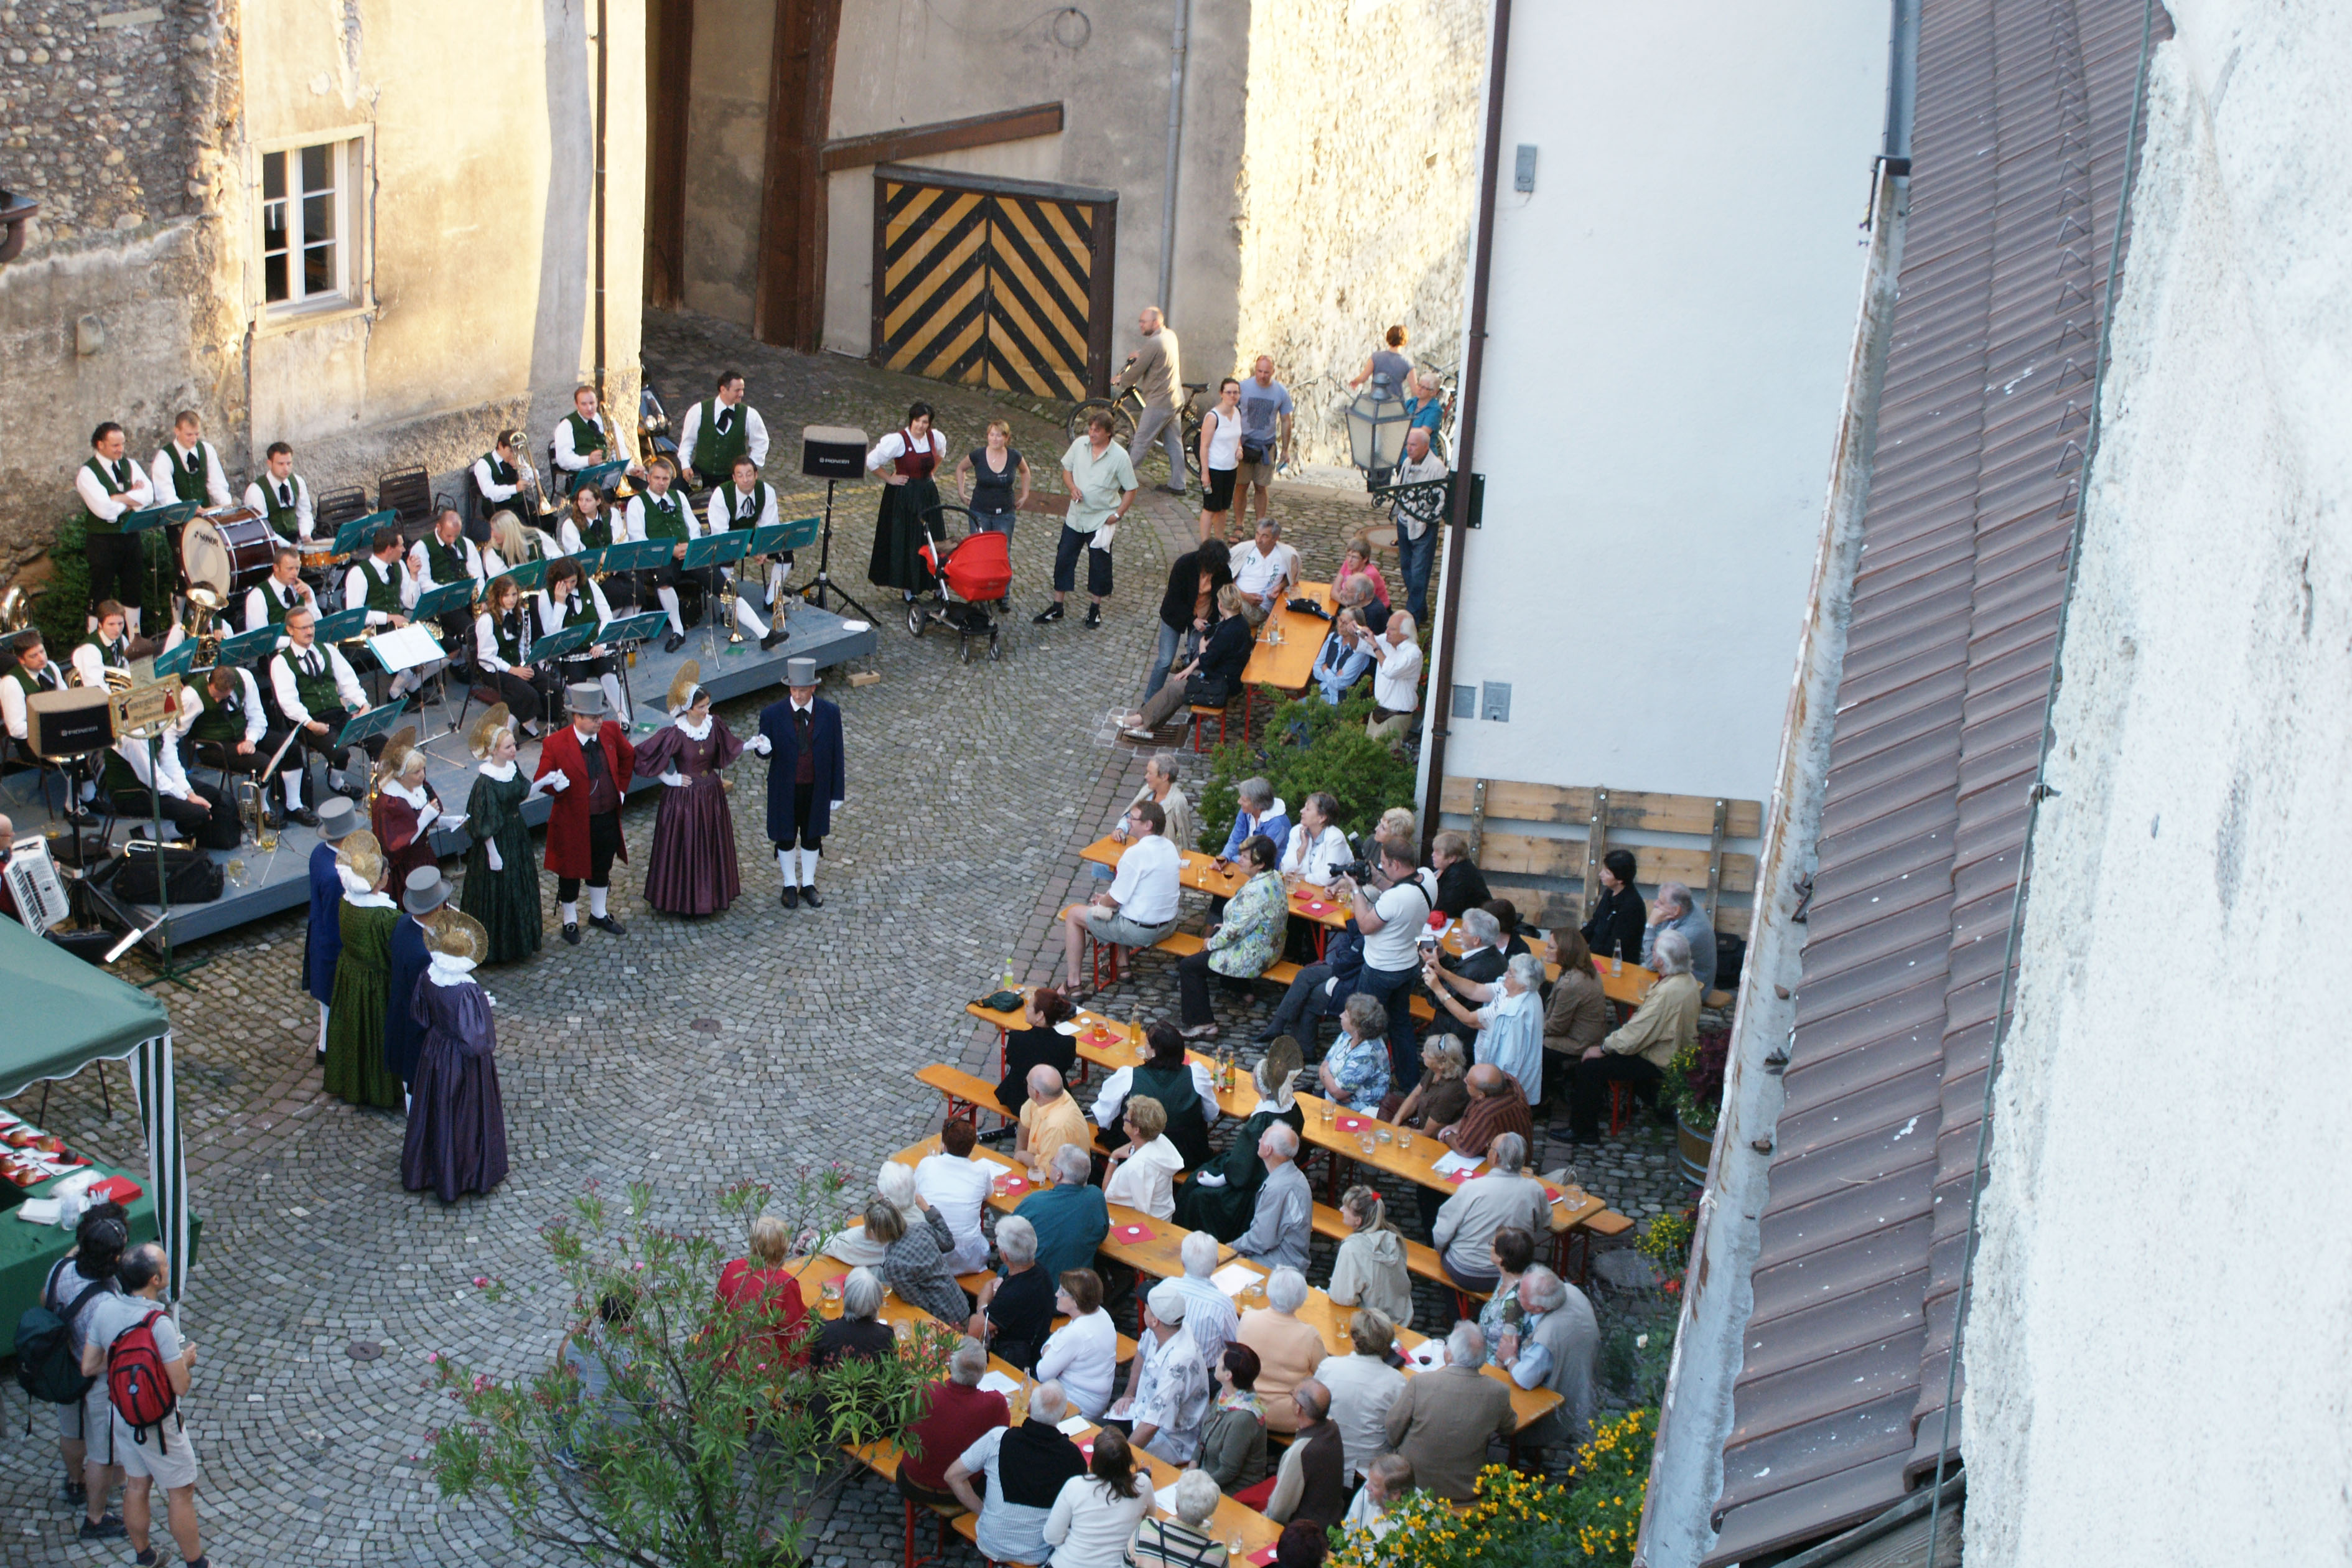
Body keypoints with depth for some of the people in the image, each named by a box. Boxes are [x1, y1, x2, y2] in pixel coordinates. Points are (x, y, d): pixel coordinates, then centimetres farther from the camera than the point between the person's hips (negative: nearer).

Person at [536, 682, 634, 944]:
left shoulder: (611, 731, -7)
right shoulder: (555, 744, -21)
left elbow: (628, 756, 13)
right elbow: (540, 781, -15)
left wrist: (621, 788, 9)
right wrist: (556, 784, -36)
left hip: (608, 817, 5)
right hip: (573, 821, -5)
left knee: (602, 869, 22)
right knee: (571, 873, 12)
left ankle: (599, 914, 43)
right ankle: (570, 922, 32)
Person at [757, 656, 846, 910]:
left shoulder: (830, 713, -9)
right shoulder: (772, 714, -13)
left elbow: (836, 754, -4)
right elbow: (767, 753, -6)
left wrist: (837, 793, -1)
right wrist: (764, 749, -32)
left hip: (817, 789, 1)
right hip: (785, 789, -1)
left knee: (812, 837, 16)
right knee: (786, 838, 14)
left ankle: (808, 884, 34)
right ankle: (790, 886, 33)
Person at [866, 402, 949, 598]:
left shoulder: (935, 437, -1)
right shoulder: (898, 440, -18)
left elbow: (941, 453, 24)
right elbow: (871, 461, -15)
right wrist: (889, 479, -8)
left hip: (927, 494, 5)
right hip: (903, 496, -5)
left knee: (930, 538, 7)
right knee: (903, 540, 1)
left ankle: (933, 584, 15)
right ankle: (907, 587, 9)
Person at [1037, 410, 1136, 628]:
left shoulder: (1120, 456, -14)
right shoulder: (1080, 444, -4)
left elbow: (1130, 490, -7)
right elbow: (1067, 469, 10)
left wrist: (1118, 514, -14)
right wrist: (1072, 487, -9)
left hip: (1102, 520, -3)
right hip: (1075, 516, 4)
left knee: (1099, 565, 8)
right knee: (1064, 559, 7)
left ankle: (1095, 608, 27)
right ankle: (1057, 608, 20)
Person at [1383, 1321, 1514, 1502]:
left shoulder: (1420, 1382, -23)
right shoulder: (1499, 1392, -18)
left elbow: (1393, 1434, -9)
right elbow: (1509, 1430, 4)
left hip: (1415, 1485, -1)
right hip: (1467, 1491, 1)